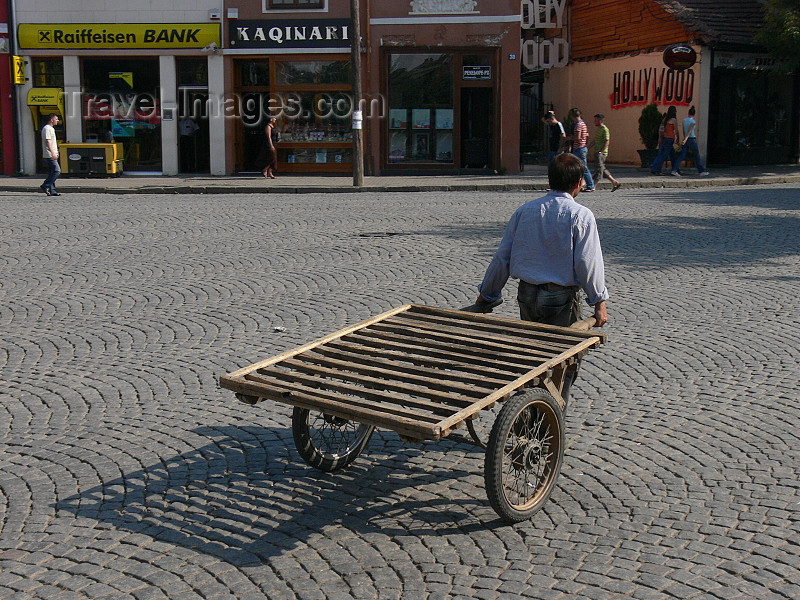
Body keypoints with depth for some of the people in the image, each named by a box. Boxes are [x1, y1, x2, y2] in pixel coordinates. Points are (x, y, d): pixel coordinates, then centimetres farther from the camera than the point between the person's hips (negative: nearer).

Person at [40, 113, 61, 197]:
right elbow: (48, 141, -19)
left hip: (52, 155, 10)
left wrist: (56, 153, 25)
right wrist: (53, 153, -25)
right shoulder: (47, 128, -11)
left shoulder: (51, 128, 21)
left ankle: (52, 191, 8)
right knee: (57, 171, -14)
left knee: (52, 172, 8)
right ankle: (45, 186, -10)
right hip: (50, 155, -10)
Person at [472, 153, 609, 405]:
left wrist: (486, 293, 16)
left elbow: (502, 257, 7)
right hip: (561, 298, -5)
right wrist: (599, 302, -4)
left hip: (527, 294, 5)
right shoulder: (580, 215, -8)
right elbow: (588, 263, -11)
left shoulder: (525, 210, 6)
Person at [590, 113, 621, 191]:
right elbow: (594, 141, 25)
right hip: (597, 152, 10)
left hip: (602, 153, -10)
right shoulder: (597, 129, 17)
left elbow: (607, 142, -17)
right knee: (602, 168, 11)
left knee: (599, 168, -8)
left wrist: (601, 151, -23)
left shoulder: (605, 130, -12)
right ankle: (615, 183, 16)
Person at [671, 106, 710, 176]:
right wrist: (685, 140, -29)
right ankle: (702, 171, 15)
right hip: (692, 139, -6)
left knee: (681, 156, 0)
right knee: (697, 156, 6)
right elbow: (689, 131, -21)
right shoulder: (693, 121, -12)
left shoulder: (684, 120, 7)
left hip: (686, 140, 6)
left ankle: (674, 170, -13)